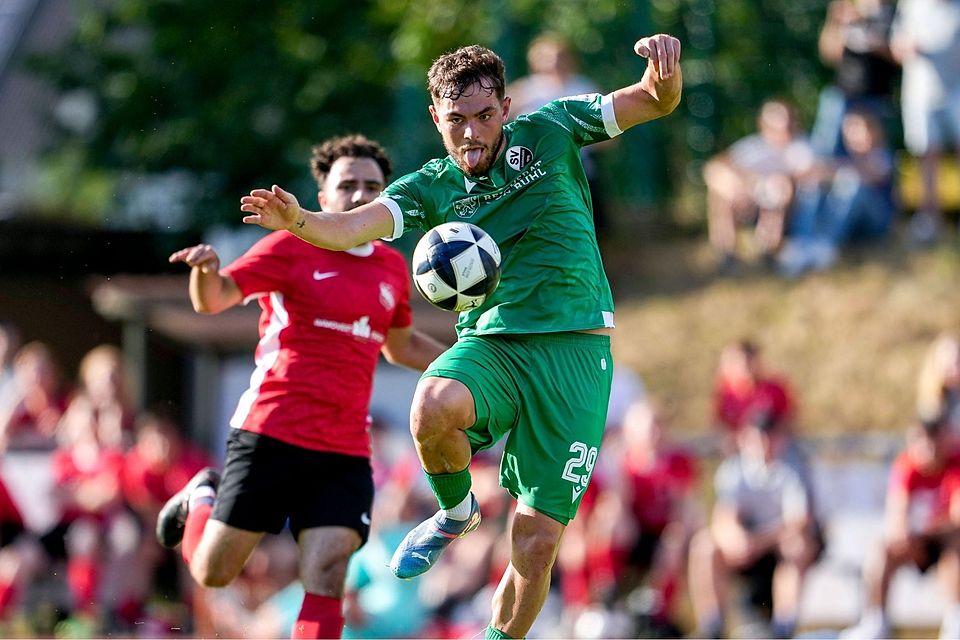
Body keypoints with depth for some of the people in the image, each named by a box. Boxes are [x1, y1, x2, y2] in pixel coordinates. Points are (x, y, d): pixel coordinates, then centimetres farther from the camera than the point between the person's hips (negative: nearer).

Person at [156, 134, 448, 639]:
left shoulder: (391, 267, 15)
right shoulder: (291, 249, -2)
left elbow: (400, 346, 31)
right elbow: (213, 299, -9)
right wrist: (205, 270, -32)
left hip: (346, 453, 4)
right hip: (271, 435, -4)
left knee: (325, 579, -13)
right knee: (212, 573, 4)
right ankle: (201, 499, 37)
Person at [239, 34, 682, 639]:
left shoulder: (546, 135, 4)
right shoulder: (430, 188, 4)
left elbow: (656, 102, 6)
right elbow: (353, 228, -13)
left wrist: (664, 72, -19)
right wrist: (300, 221, -35)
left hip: (575, 348, -1)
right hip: (491, 341, 1)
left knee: (536, 545, -7)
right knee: (434, 407, -35)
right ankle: (456, 511, -2)